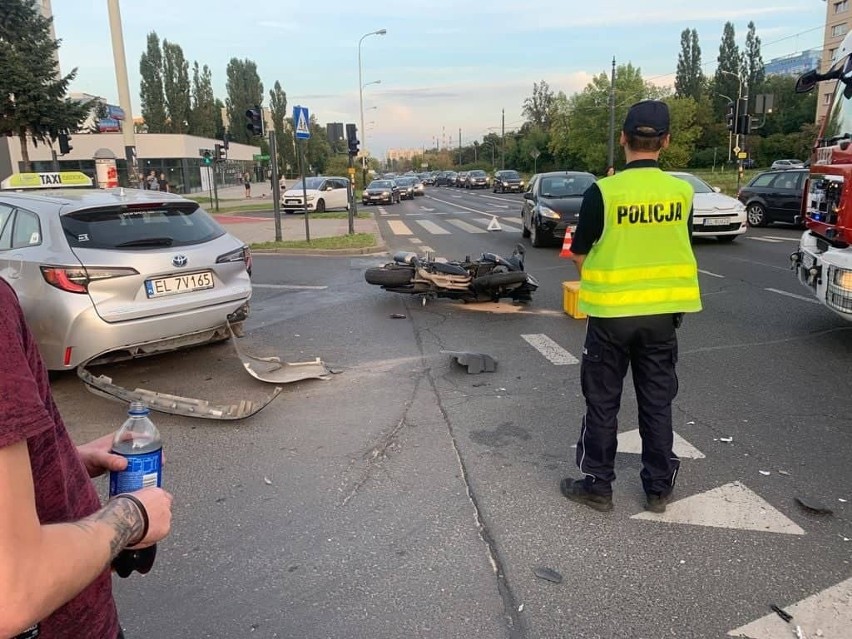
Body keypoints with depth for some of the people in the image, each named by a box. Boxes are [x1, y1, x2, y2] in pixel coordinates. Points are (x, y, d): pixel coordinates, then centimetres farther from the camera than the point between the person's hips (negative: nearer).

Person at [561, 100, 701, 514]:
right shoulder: (682, 192, -4)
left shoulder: (602, 192, -14)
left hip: (611, 312, -3)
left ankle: (597, 486, 19)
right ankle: (659, 488, 25)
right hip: (663, 312, 4)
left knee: (602, 403, 10)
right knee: (657, 402, 14)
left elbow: (579, 255, -5)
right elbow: (679, 248, 8)